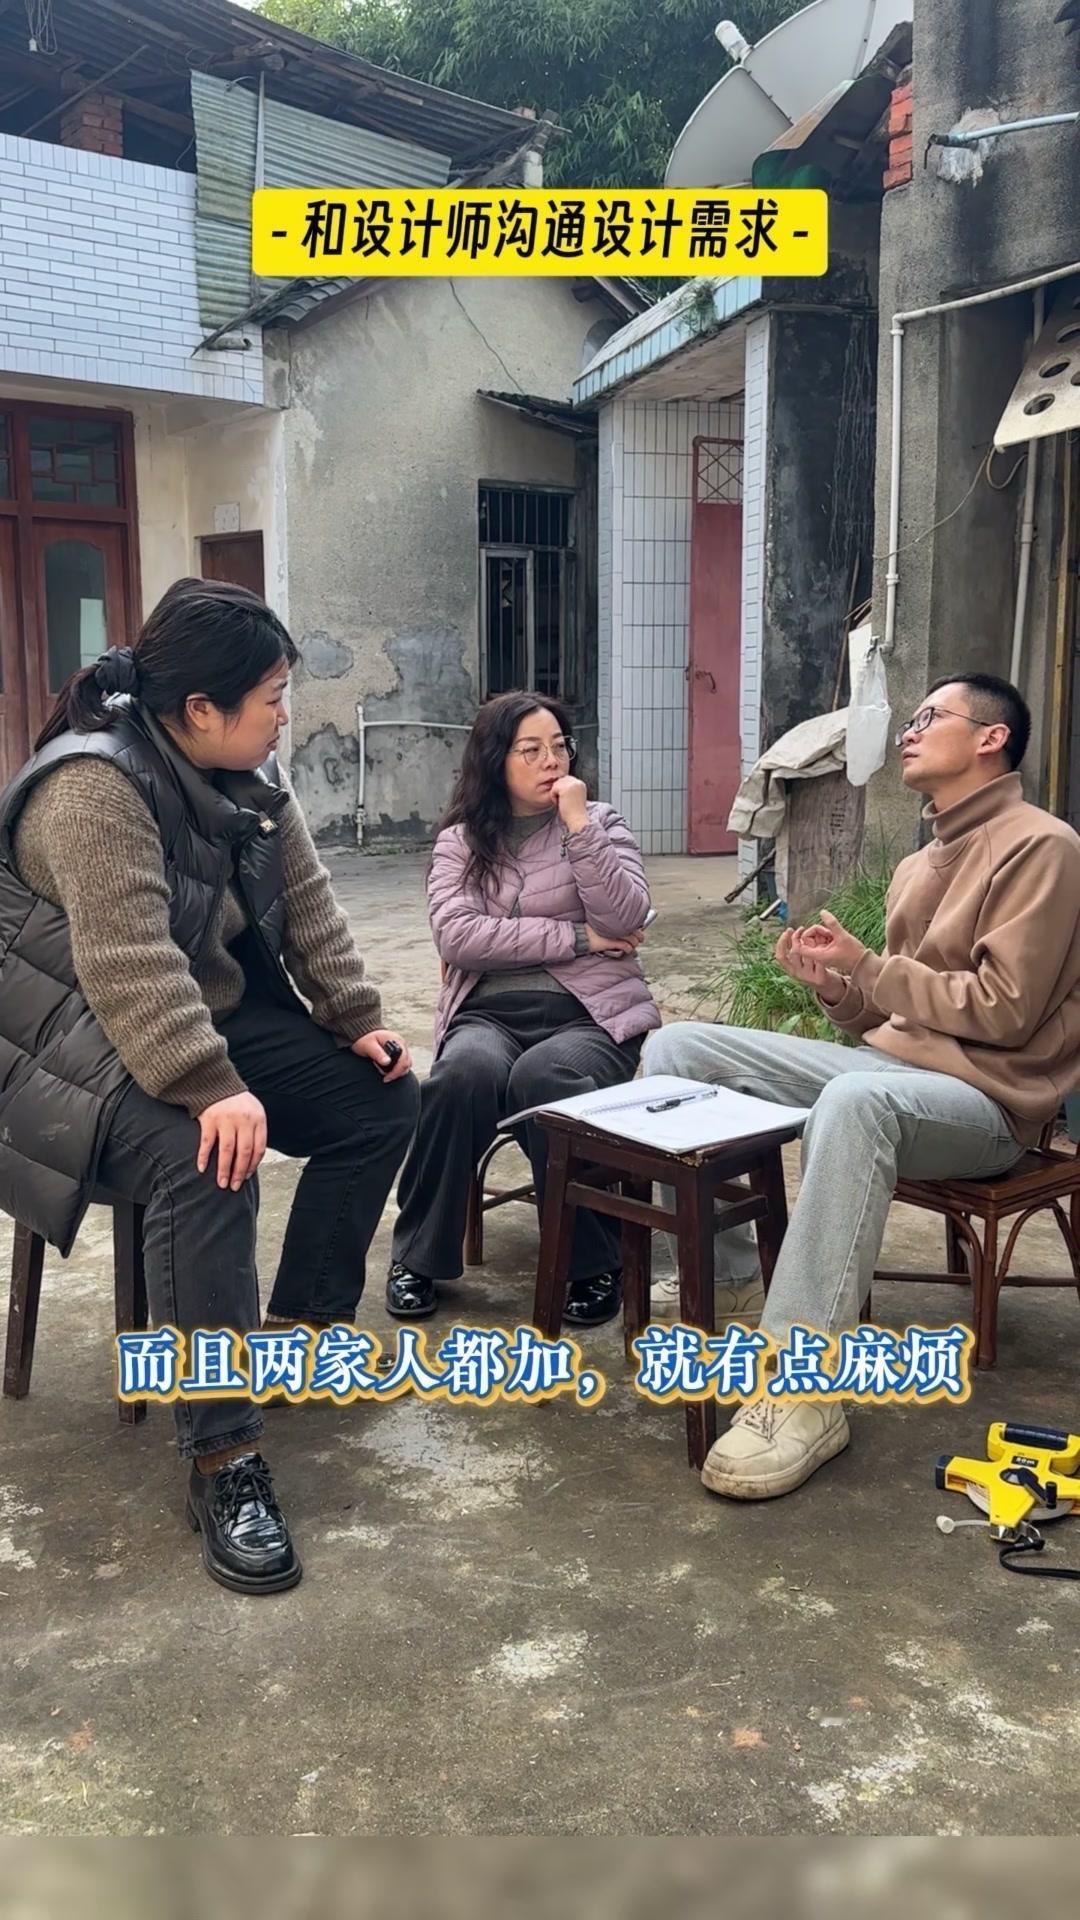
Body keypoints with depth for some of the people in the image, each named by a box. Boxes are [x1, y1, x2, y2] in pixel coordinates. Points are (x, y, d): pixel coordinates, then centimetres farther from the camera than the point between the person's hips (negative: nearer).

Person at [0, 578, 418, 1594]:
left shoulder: (246, 773, 4)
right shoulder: (95, 786, -25)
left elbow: (306, 901, 7)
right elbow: (132, 966, -34)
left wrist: (357, 1018, 0)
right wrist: (212, 1089, -40)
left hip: (222, 1016, 9)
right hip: (86, 1040, -9)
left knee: (382, 1100, 2)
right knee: (206, 1162, -35)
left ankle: (302, 1328, 13)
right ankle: (221, 1457, -28)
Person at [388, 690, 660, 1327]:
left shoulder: (602, 822, 11)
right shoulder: (459, 841, 11)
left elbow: (626, 921, -6)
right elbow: (457, 936, -7)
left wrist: (579, 827, -11)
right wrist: (578, 938, -9)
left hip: (591, 1013, -1)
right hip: (489, 1013, 1)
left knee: (542, 1077, -35)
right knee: (467, 1072, -34)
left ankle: (593, 1262, -17)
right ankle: (421, 1255, -15)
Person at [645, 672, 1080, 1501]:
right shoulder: (921, 865, 18)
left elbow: (1004, 1011, -16)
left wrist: (870, 967, -11)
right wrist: (836, 985, -1)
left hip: (983, 1099, -8)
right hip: (887, 1066, 9)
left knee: (856, 1102, -44)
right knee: (678, 1047, -2)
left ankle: (804, 1393, -41)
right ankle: (711, 1259, 3)